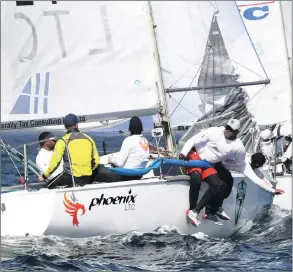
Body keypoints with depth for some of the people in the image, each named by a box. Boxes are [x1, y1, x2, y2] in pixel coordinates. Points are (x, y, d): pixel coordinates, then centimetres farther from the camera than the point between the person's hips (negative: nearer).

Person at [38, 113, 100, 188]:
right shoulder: (88, 139, 10)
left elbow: (55, 162, -7)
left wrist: (45, 176, 6)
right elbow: (96, 160, 15)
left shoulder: (63, 141, -5)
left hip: (71, 178, -5)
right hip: (87, 179, 5)